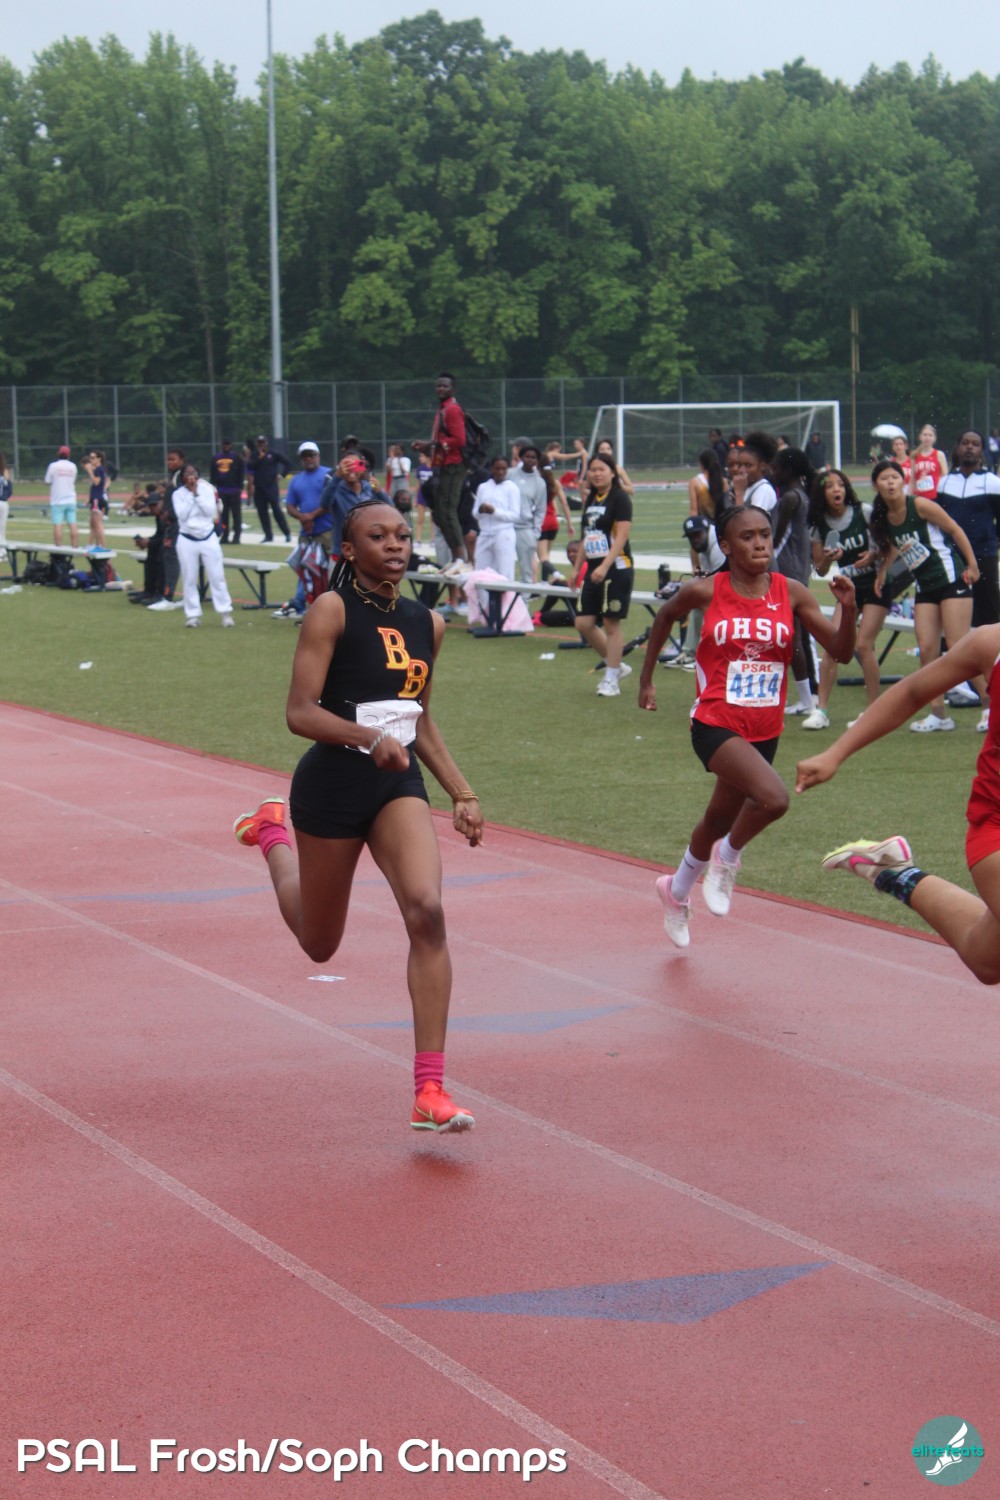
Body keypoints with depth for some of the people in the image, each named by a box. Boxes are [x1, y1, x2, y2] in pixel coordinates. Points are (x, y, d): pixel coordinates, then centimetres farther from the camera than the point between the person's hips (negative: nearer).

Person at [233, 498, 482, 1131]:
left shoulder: (427, 622, 6)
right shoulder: (332, 611, -11)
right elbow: (300, 712, -17)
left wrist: (462, 793, 13)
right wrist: (371, 737, -31)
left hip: (400, 784, 4)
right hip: (333, 783, -4)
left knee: (427, 912, -21)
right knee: (319, 943, 14)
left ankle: (430, 1091, -20)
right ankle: (273, 834, 47)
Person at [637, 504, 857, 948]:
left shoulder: (790, 593, -4)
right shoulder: (705, 592, -9)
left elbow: (841, 651, -6)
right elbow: (666, 616, 13)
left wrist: (848, 608, -24)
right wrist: (646, 678, 18)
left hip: (764, 731, 4)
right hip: (716, 724, -4)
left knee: (719, 820, 21)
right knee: (774, 798, -28)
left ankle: (677, 890, 49)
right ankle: (728, 858, 2)